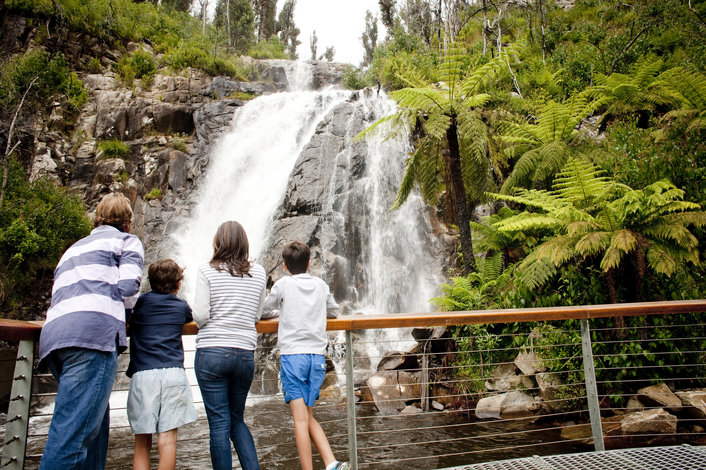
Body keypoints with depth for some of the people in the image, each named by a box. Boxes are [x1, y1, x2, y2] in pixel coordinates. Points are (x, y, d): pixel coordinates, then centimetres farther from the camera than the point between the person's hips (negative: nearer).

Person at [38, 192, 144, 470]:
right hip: (93, 331, -7)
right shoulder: (126, 240, 15)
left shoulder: (75, 248, 37)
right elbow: (128, 287, -1)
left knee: (95, 426, 13)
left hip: (54, 334, 8)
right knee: (73, 432, -14)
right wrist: (126, 312, 21)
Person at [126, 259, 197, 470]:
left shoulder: (140, 302, 12)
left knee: (142, 443, 6)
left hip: (142, 374, 0)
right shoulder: (182, 306, 16)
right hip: (173, 372, 0)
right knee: (167, 439, -1)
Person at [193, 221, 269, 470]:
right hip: (245, 355, 3)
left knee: (219, 425, 5)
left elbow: (200, 316, -8)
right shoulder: (258, 273, 4)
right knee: (237, 420, 20)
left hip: (211, 353, -3)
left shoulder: (207, 271, -3)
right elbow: (257, 315, 9)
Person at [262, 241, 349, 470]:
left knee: (301, 420, -3)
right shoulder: (320, 285, 11)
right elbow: (334, 312, 25)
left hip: (292, 355, -4)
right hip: (318, 356, 4)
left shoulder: (283, 284, 1)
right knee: (308, 417, 14)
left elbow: (264, 311, 13)